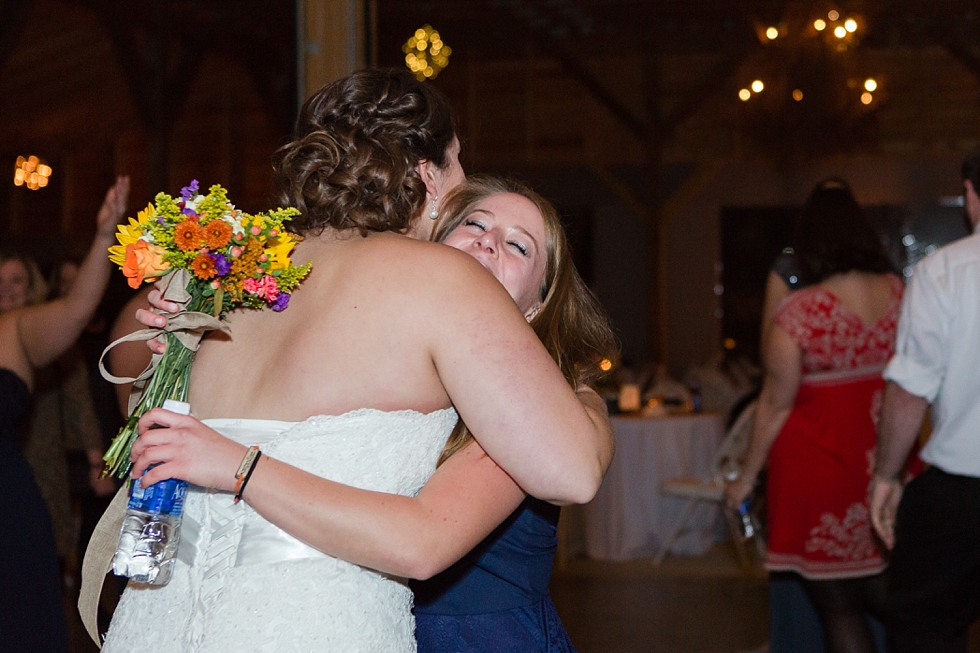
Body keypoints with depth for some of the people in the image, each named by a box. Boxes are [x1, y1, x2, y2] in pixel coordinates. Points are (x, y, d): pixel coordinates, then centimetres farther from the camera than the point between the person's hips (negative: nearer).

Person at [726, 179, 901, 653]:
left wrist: (747, 477, 3)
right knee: (874, 584, 22)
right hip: (886, 466, 5)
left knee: (836, 602, 7)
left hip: (820, 463, -5)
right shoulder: (899, 293, -2)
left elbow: (775, 406, -9)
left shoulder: (798, 313, -17)